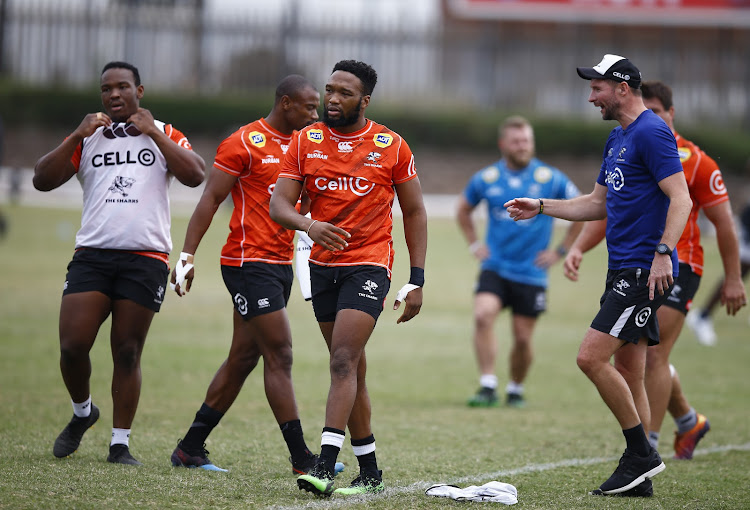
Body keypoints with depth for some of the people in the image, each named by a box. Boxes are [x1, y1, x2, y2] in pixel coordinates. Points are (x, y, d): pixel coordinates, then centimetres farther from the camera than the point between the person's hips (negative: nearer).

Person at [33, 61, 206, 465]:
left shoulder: (163, 135, 11)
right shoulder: (86, 137, 15)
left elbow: (194, 175, -5)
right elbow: (42, 180, 5)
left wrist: (153, 134, -7)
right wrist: (78, 136, -5)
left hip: (145, 257, -1)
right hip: (92, 254, 2)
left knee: (127, 353, -2)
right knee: (72, 346, -9)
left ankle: (120, 443, 6)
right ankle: (82, 412, 19)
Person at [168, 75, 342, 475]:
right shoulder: (245, 143, -9)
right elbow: (210, 199, -10)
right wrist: (187, 256, -14)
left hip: (280, 263, 9)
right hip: (249, 262, -9)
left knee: (243, 358, 10)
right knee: (280, 356, -9)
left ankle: (190, 448, 18)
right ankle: (301, 460, -8)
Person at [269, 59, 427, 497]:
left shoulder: (392, 146, -2)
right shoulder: (305, 142, 3)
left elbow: (415, 213, 5)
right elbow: (279, 205, -2)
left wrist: (417, 280, 0)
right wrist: (308, 225, -25)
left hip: (369, 266, -4)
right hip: (323, 265, 4)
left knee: (343, 362, -17)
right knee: (352, 369, 10)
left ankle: (325, 467, -22)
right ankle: (370, 471, 17)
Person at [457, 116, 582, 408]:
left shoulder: (551, 179, -4)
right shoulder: (486, 179, 1)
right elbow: (463, 210, 21)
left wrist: (561, 250, 1)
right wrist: (474, 245, 10)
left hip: (531, 272, -1)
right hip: (495, 268, 1)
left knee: (523, 338, 3)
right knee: (483, 316, -22)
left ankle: (516, 390, 26)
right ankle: (488, 387, -19)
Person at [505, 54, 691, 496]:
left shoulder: (651, 133, -12)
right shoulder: (617, 138, 18)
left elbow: (680, 199, -19)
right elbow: (599, 203, 28)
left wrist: (663, 253, -29)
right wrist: (541, 207, 23)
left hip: (645, 271, -10)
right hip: (625, 272, 10)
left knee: (592, 357, -15)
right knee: (628, 374, 9)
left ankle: (642, 453, -6)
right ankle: (639, 475, 12)